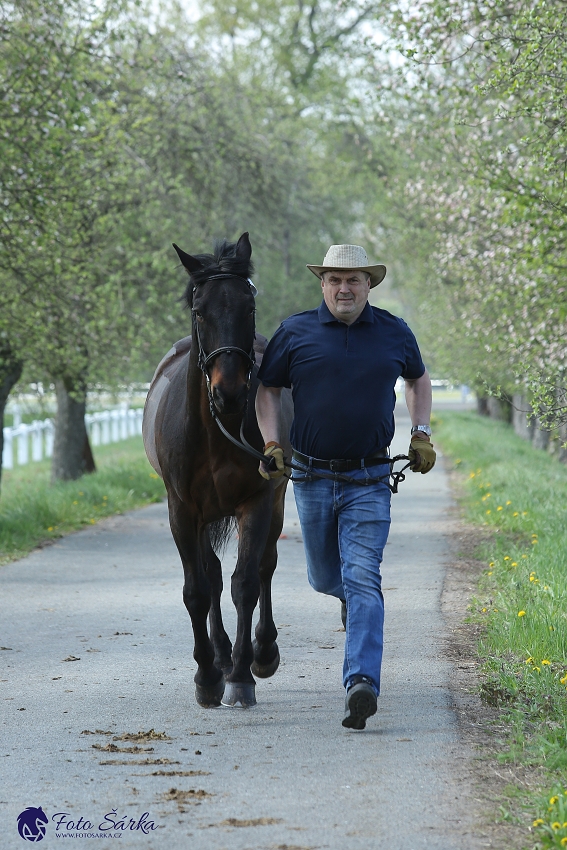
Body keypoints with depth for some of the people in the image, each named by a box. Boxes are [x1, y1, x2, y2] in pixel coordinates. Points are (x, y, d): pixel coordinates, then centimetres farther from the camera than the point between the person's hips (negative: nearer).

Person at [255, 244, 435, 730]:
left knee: (362, 579, -14)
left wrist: (421, 433, 11)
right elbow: (267, 389, 8)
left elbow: (419, 380, 22)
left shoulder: (394, 333, 4)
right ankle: (349, 591, 51)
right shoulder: (296, 333, 0)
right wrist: (271, 443, -5)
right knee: (324, 577, 14)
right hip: (312, 478, 1)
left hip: (369, 481, -1)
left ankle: (362, 683, -21)